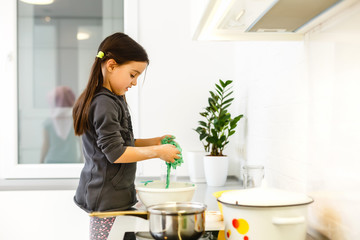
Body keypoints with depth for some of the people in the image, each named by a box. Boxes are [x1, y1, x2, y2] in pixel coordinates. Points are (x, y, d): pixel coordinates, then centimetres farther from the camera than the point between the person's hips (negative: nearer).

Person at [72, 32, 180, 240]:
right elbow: (116, 153, -20)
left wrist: (155, 142, 11)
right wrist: (157, 152, -12)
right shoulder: (104, 103, -17)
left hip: (114, 197, 9)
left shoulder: (115, 99, 14)